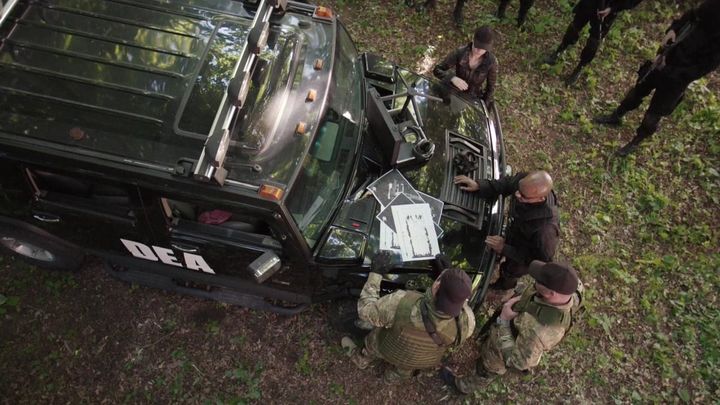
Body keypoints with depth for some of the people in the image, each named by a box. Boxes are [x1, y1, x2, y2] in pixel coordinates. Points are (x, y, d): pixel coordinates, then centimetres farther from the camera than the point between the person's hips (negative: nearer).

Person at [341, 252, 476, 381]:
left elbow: (366, 310, -27)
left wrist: (375, 273, -22)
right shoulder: (467, 323, -38)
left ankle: (361, 360, 61)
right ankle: (395, 374, 66)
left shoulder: (402, 304, -47)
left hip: (389, 349, -1)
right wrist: (449, 274, -12)